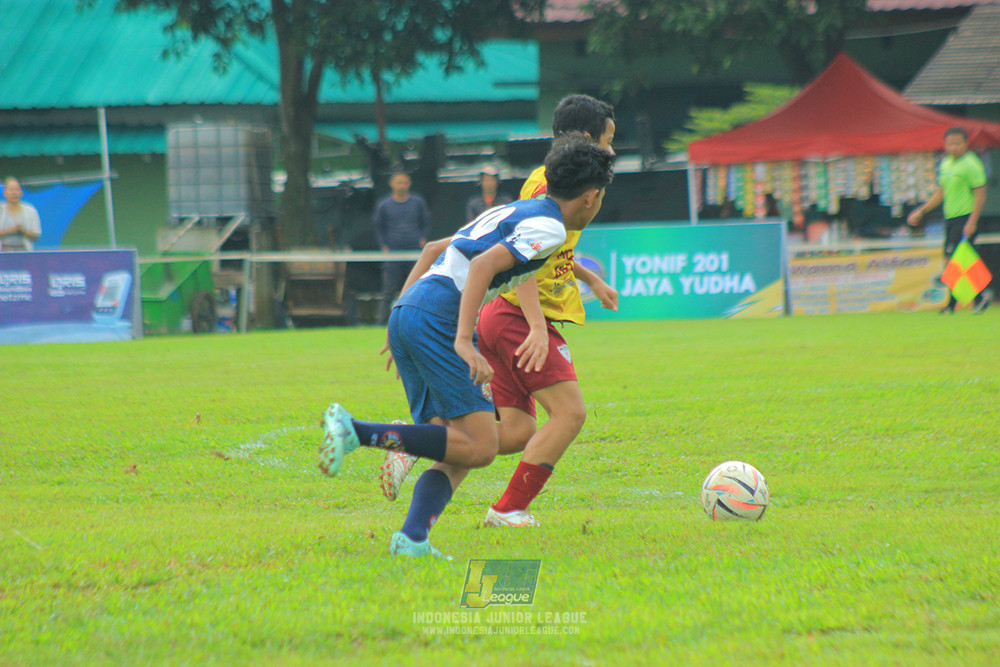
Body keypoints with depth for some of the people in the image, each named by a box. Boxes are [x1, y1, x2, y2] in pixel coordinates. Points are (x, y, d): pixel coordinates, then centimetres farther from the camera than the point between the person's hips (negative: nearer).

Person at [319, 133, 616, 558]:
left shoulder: (513, 212, 26)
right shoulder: (549, 228, -3)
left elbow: (433, 250, 29)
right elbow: (483, 265, -17)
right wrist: (464, 340, -23)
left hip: (406, 316, 10)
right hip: (439, 320, -10)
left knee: (455, 454, 8)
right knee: (479, 447, -10)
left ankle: (412, 538, -13)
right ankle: (357, 432, -19)